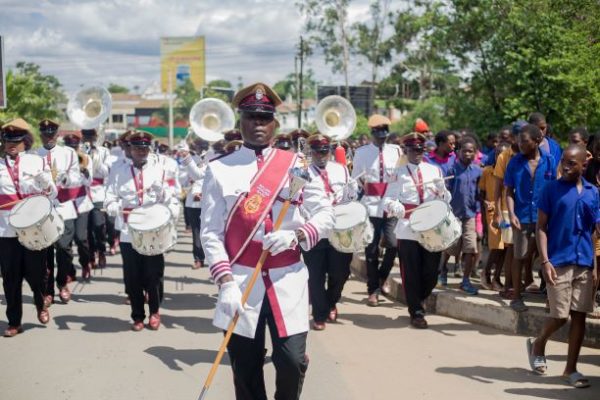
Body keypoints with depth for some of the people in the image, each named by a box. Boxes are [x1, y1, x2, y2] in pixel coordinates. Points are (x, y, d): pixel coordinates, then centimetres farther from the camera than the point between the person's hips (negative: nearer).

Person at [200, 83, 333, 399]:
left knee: (292, 361, -4)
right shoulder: (219, 170, 1)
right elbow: (211, 233, -3)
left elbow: (325, 216, 3)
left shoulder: (296, 165, 3)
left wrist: (295, 236, -17)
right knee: (245, 367, 7)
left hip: (288, 281, 0)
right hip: (240, 282, 0)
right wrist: (225, 282, -13)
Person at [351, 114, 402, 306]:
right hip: (371, 205, -1)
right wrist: (361, 182, -12)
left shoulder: (396, 151, 7)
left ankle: (383, 276, 19)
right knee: (371, 248, 2)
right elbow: (355, 179, 8)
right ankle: (373, 290, 13)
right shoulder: (362, 152, 3)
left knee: (393, 244, -9)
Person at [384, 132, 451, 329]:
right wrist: (404, 211, -19)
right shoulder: (399, 173, 3)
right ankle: (416, 312, 13)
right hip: (408, 230, -3)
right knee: (411, 273, 0)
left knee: (431, 272, 5)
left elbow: (447, 199, 12)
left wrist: (442, 193, -10)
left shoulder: (435, 170, 11)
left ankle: (418, 300, 32)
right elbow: (389, 201, -2)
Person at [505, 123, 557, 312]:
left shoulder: (549, 161, -2)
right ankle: (516, 297, 15)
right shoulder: (515, 162, -3)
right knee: (520, 257, 6)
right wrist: (511, 214, -13)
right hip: (522, 217, -1)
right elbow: (509, 191, -1)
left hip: (544, 217, 1)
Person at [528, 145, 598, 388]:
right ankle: (538, 345, 26)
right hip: (558, 262, -3)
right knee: (560, 316, -3)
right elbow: (541, 227, -4)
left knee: (579, 316, 4)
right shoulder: (551, 189, -2)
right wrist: (545, 261, -14)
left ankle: (571, 369, 13)